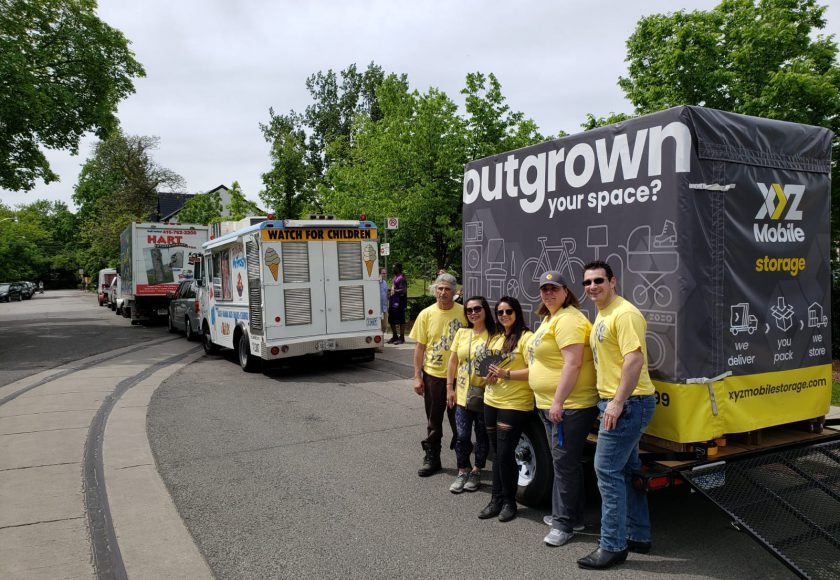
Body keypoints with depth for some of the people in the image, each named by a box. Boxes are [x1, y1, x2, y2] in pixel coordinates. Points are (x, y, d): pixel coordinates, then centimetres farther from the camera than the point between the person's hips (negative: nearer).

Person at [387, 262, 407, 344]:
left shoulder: (401, 278, -14)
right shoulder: (395, 277, 16)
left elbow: (404, 290, -21)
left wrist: (395, 291, -17)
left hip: (399, 303, -10)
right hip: (393, 302, 10)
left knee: (401, 321, -2)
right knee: (391, 320, 14)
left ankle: (401, 338, 4)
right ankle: (395, 337, 25)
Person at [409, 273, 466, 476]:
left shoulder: (463, 313, -6)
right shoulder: (426, 314, -2)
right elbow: (420, 347, 1)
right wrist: (417, 377, -2)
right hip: (433, 375, 1)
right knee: (433, 421, 13)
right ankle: (431, 458, 26)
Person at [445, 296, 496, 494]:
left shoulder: (493, 335, -7)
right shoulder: (461, 333, 6)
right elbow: (453, 362, 9)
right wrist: (449, 388, 6)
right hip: (462, 394, 3)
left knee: (482, 435, 10)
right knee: (462, 436, 5)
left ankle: (476, 471, 27)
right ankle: (462, 471, 22)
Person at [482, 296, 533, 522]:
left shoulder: (526, 337, -10)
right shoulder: (495, 339, 15)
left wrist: (507, 374, -22)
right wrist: (489, 376, 3)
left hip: (515, 404, -7)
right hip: (491, 401, 7)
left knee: (505, 454, -3)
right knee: (497, 453, 13)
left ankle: (509, 502, 15)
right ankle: (496, 499, 22)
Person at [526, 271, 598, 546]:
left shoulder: (569, 319, -16)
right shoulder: (550, 319, 17)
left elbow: (573, 363, -24)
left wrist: (558, 402, -25)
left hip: (569, 405, -11)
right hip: (550, 405, 11)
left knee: (565, 463, -4)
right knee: (565, 461, 19)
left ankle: (564, 524, 6)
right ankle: (573, 515, 31)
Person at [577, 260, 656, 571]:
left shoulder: (625, 314, -16)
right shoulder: (601, 315, 15)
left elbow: (635, 360, -25)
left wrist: (617, 402, -26)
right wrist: (608, 400, 19)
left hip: (627, 403, -11)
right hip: (614, 402, 11)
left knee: (607, 469, -7)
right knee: (626, 470, 16)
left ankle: (613, 546, 3)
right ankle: (639, 536, 28)